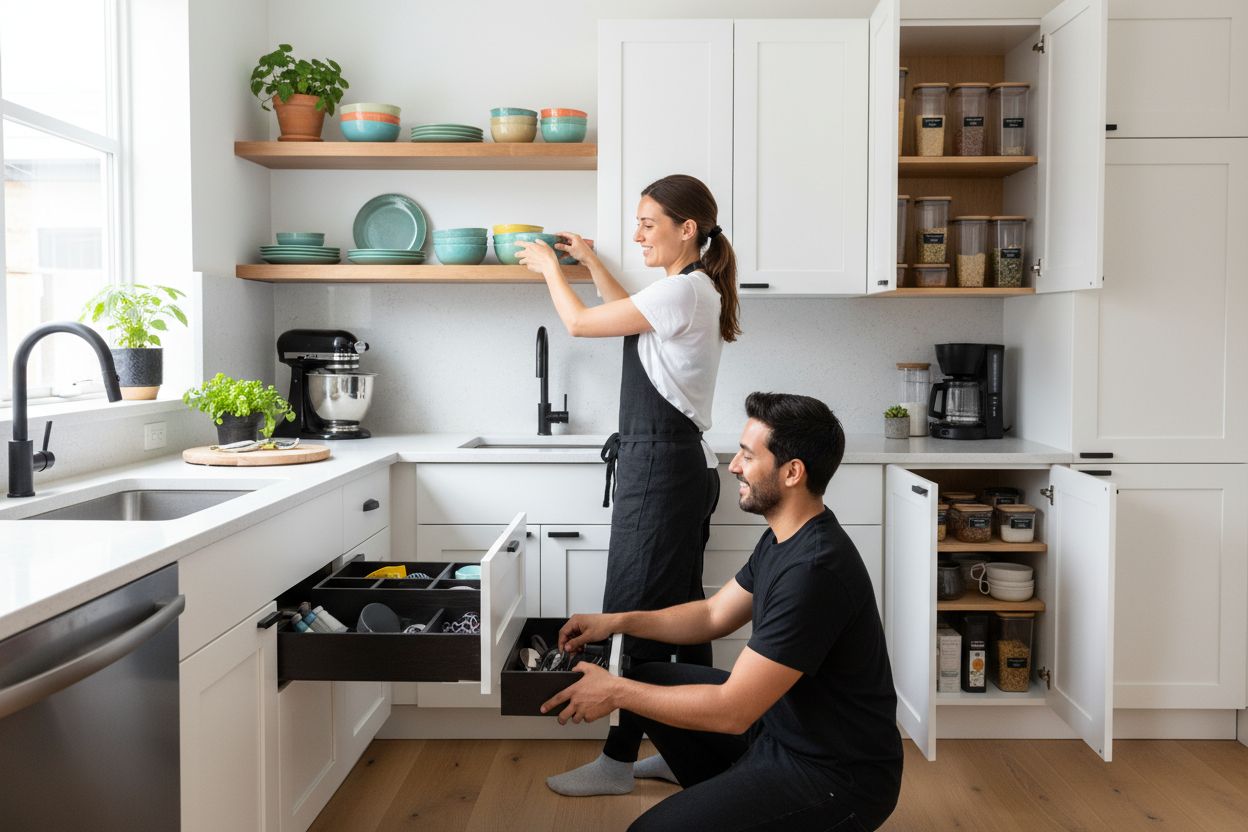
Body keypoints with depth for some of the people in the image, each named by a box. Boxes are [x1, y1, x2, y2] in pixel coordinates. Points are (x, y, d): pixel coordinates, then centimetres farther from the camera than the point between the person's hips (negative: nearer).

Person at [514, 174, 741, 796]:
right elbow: (629, 315, 33)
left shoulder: (683, 291, -15)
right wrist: (589, 262, 31)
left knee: (634, 613, -3)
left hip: (661, 468, -10)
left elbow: (580, 323, -8)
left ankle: (617, 762, 8)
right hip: (681, 467, 10)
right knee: (678, 612, 13)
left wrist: (549, 267, 9)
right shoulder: (694, 291, 16)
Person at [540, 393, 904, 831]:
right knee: (646, 682, 10)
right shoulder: (785, 536, 3)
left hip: (838, 775, -9)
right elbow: (714, 615, 15)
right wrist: (616, 622, 5)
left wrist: (615, 692, -17)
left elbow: (731, 711, -27)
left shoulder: (814, 569, -29)